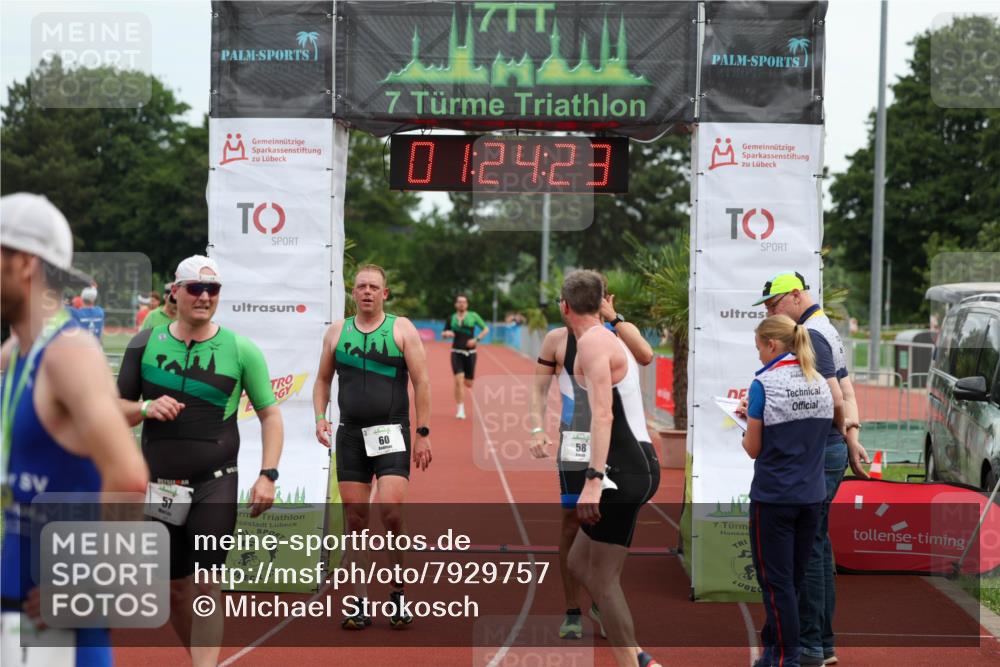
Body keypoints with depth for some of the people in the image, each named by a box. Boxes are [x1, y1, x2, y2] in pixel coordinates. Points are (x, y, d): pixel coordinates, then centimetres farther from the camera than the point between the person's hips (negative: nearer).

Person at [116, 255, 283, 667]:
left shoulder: (241, 350, -2)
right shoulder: (144, 344, 3)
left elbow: (270, 414, 3)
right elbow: (118, 409, 8)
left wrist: (267, 474, -7)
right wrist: (146, 408, -14)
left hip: (215, 484, -3)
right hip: (159, 484, 3)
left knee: (206, 586, -10)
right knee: (174, 589, 11)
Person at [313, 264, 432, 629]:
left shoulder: (402, 329, 0)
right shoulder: (337, 331, 10)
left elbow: (421, 382, -1)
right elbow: (323, 379, 19)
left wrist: (423, 434, -6)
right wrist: (320, 417, 2)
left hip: (392, 433, -3)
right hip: (350, 434, 3)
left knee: (391, 511, -16)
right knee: (355, 518, 3)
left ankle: (398, 592, 3)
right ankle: (361, 603, 11)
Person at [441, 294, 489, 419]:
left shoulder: (473, 316, 2)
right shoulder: (452, 318, 6)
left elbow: (486, 329, 6)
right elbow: (443, 334, 16)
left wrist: (477, 339, -8)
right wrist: (446, 334, -8)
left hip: (470, 352, 0)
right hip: (456, 353, 0)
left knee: (468, 383, 6)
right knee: (458, 380, -15)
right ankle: (460, 409, -11)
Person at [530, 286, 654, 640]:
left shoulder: (621, 332, 3)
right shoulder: (558, 338, 3)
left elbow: (646, 356, -18)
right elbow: (539, 388, 5)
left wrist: (614, 317, -18)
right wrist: (538, 429, -9)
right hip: (576, 442, -1)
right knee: (573, 522, -2)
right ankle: (572, 611, 6)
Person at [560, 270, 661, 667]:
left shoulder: (592, 342, -12)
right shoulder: (610, 339, 18)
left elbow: (603, 414, -23)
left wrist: (594, 479, -30)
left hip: (624, 471, -10)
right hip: (635, 466, 10)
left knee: (602, 578, -5)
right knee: (579, 564, 15)